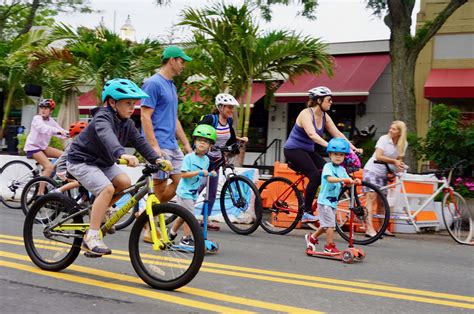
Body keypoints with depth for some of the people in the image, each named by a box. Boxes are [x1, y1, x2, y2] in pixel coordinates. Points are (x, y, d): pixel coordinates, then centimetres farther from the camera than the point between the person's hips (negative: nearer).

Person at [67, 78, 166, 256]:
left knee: (125, 183, -12)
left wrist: (156, 159, -21)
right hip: (81, 160, -8)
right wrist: (121, 154, -64)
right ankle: (91, 238, -22)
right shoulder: (102, 118, -26)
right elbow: (107, 136, -46)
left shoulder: (127, 123, 0)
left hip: (103, 162, 8)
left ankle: (99, 211, 9)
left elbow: (140, 141, -6)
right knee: (107, 189, -26)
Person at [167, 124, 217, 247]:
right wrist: (199, 172, -28)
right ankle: (186, 239, 4)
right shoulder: (189, 157, -16)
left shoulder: (206, 160, 6)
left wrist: (210, 174, -3)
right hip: (185, 192, -8)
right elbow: (184, 174, -22)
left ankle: (171, 233, 37)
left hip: (194, 193, 8)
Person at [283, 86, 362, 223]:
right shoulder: (306, 114, -20)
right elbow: (312, 134, -35)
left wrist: (353, 148, -11)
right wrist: (330, 146, -47)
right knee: (315, 175, -24)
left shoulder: (325, 117, 4)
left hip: (308, 150, 8)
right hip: (293, 149, -8)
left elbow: (338, 134, 0)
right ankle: (307, 213, -17)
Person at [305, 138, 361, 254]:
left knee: (325, 225, 17)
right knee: (330, 224, -9)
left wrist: (354, 182, -18)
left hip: (333, 201, 8)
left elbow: (347, 182, 4)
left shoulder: (342, 169, 11)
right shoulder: (328, 166, -12)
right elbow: (329, 178, -29)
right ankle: (330, 246, -2)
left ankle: (312, 237, 35)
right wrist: (343, 179, -42)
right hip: (324, 201, -8)